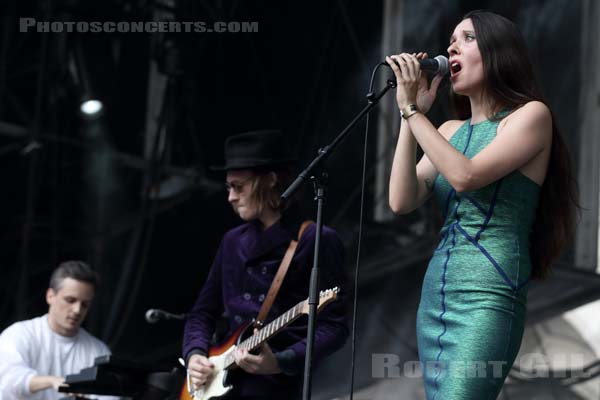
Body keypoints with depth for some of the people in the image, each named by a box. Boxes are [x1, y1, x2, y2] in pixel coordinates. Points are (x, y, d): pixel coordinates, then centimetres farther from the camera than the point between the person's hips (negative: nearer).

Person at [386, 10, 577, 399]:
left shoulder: (531, 115, -1)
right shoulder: (449, 130, 18)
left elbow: (466, 176, -16)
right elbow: (402, 201, 5)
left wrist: (412, 110, -8)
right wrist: (411, 114, 3)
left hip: (487, 294, -7)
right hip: (435, 294, 8)